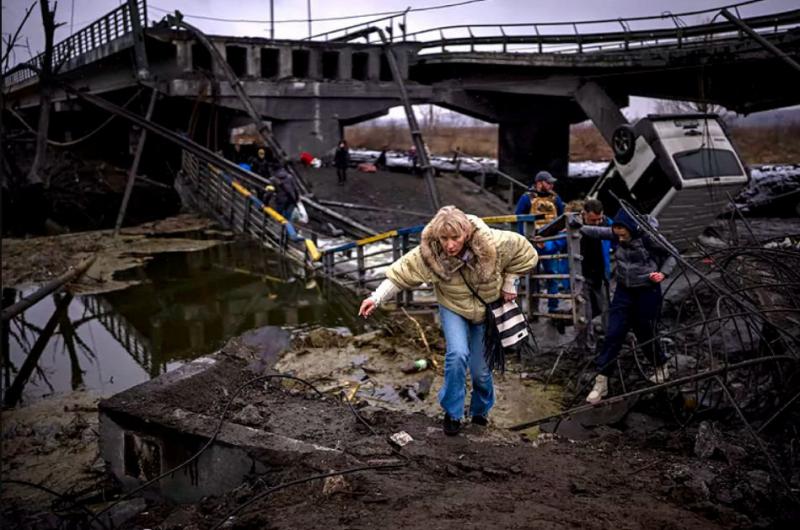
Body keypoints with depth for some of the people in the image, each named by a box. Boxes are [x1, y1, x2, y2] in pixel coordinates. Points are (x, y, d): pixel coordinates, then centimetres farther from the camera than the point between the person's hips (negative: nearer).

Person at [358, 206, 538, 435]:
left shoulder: (491, 244, -31)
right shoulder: (429, 254, -30)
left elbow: (525, 252, -15)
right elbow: (401, 272, -23)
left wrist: (509, 283, -10)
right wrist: (376, 298, -32)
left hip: (487, 311, 1)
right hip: (453, 309, 0)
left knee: (481, 370, 5)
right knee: (457, 355, -25)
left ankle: (481, 410, 38)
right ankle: (452, 413, -3)